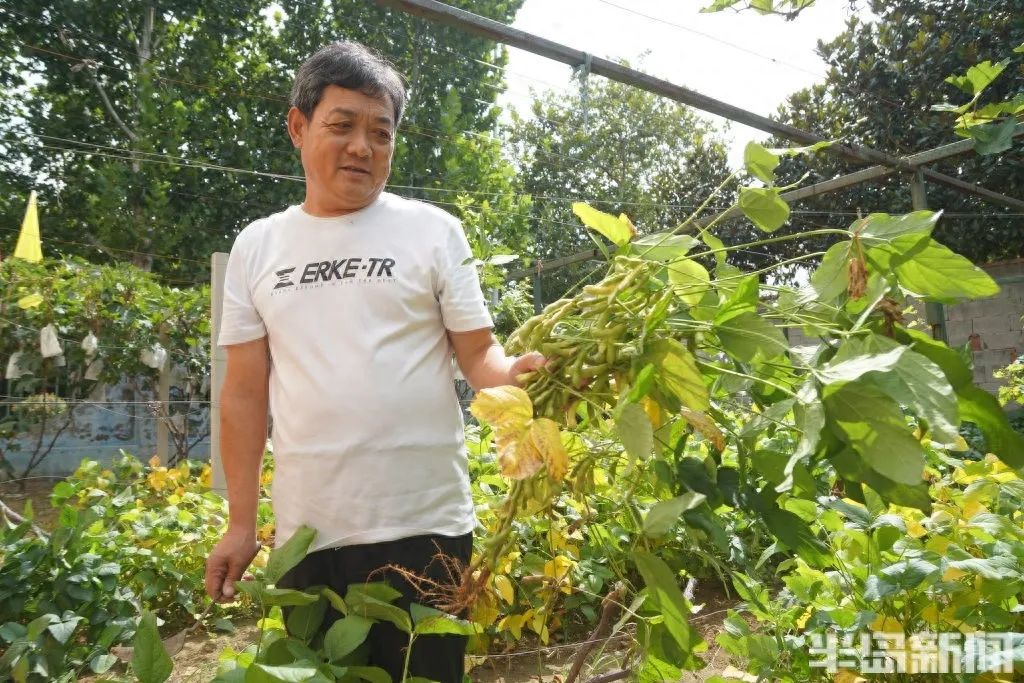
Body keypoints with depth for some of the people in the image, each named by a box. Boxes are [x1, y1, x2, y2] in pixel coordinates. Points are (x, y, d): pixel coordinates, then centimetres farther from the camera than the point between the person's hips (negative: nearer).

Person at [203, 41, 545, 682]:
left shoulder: (433, 230, 0)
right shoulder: (256, 246, 7)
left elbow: (479, 353, 0)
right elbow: (246, 392, 8)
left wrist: (516, 372, -24)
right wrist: (241, 523, 7)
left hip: (424, 524, -2)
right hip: (305, 531, 3)